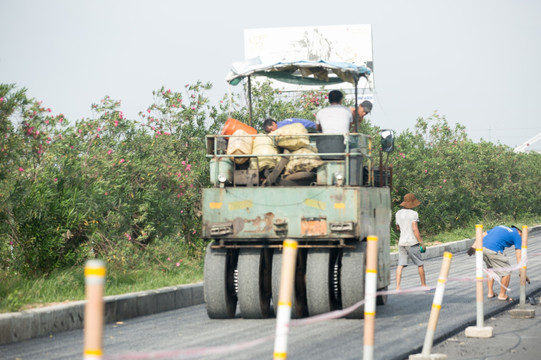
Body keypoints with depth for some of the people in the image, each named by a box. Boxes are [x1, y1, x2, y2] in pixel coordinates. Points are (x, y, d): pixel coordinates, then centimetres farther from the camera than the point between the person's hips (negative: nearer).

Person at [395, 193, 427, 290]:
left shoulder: (398, 213, 9)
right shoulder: (413, 214, -9)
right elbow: (415, 229, -14)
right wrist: (420, 241, -8)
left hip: (402, 242, 5)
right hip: (412, 242, -5)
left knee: (400, 265, -2)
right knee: (420, 264, 11)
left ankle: (397, 287, -14)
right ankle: (423, 284, 20)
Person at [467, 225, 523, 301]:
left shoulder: (500, 227, 30)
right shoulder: (517, 235, 12)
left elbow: (482, 235, 21)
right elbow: (518, 256, 5)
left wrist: (473, 247, 18)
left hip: (482, 247, 7)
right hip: (493, 251, -7)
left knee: (491, 269, 28)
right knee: (506, 271, 8)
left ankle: (490, 293, 30)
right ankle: (502, 295, 17)